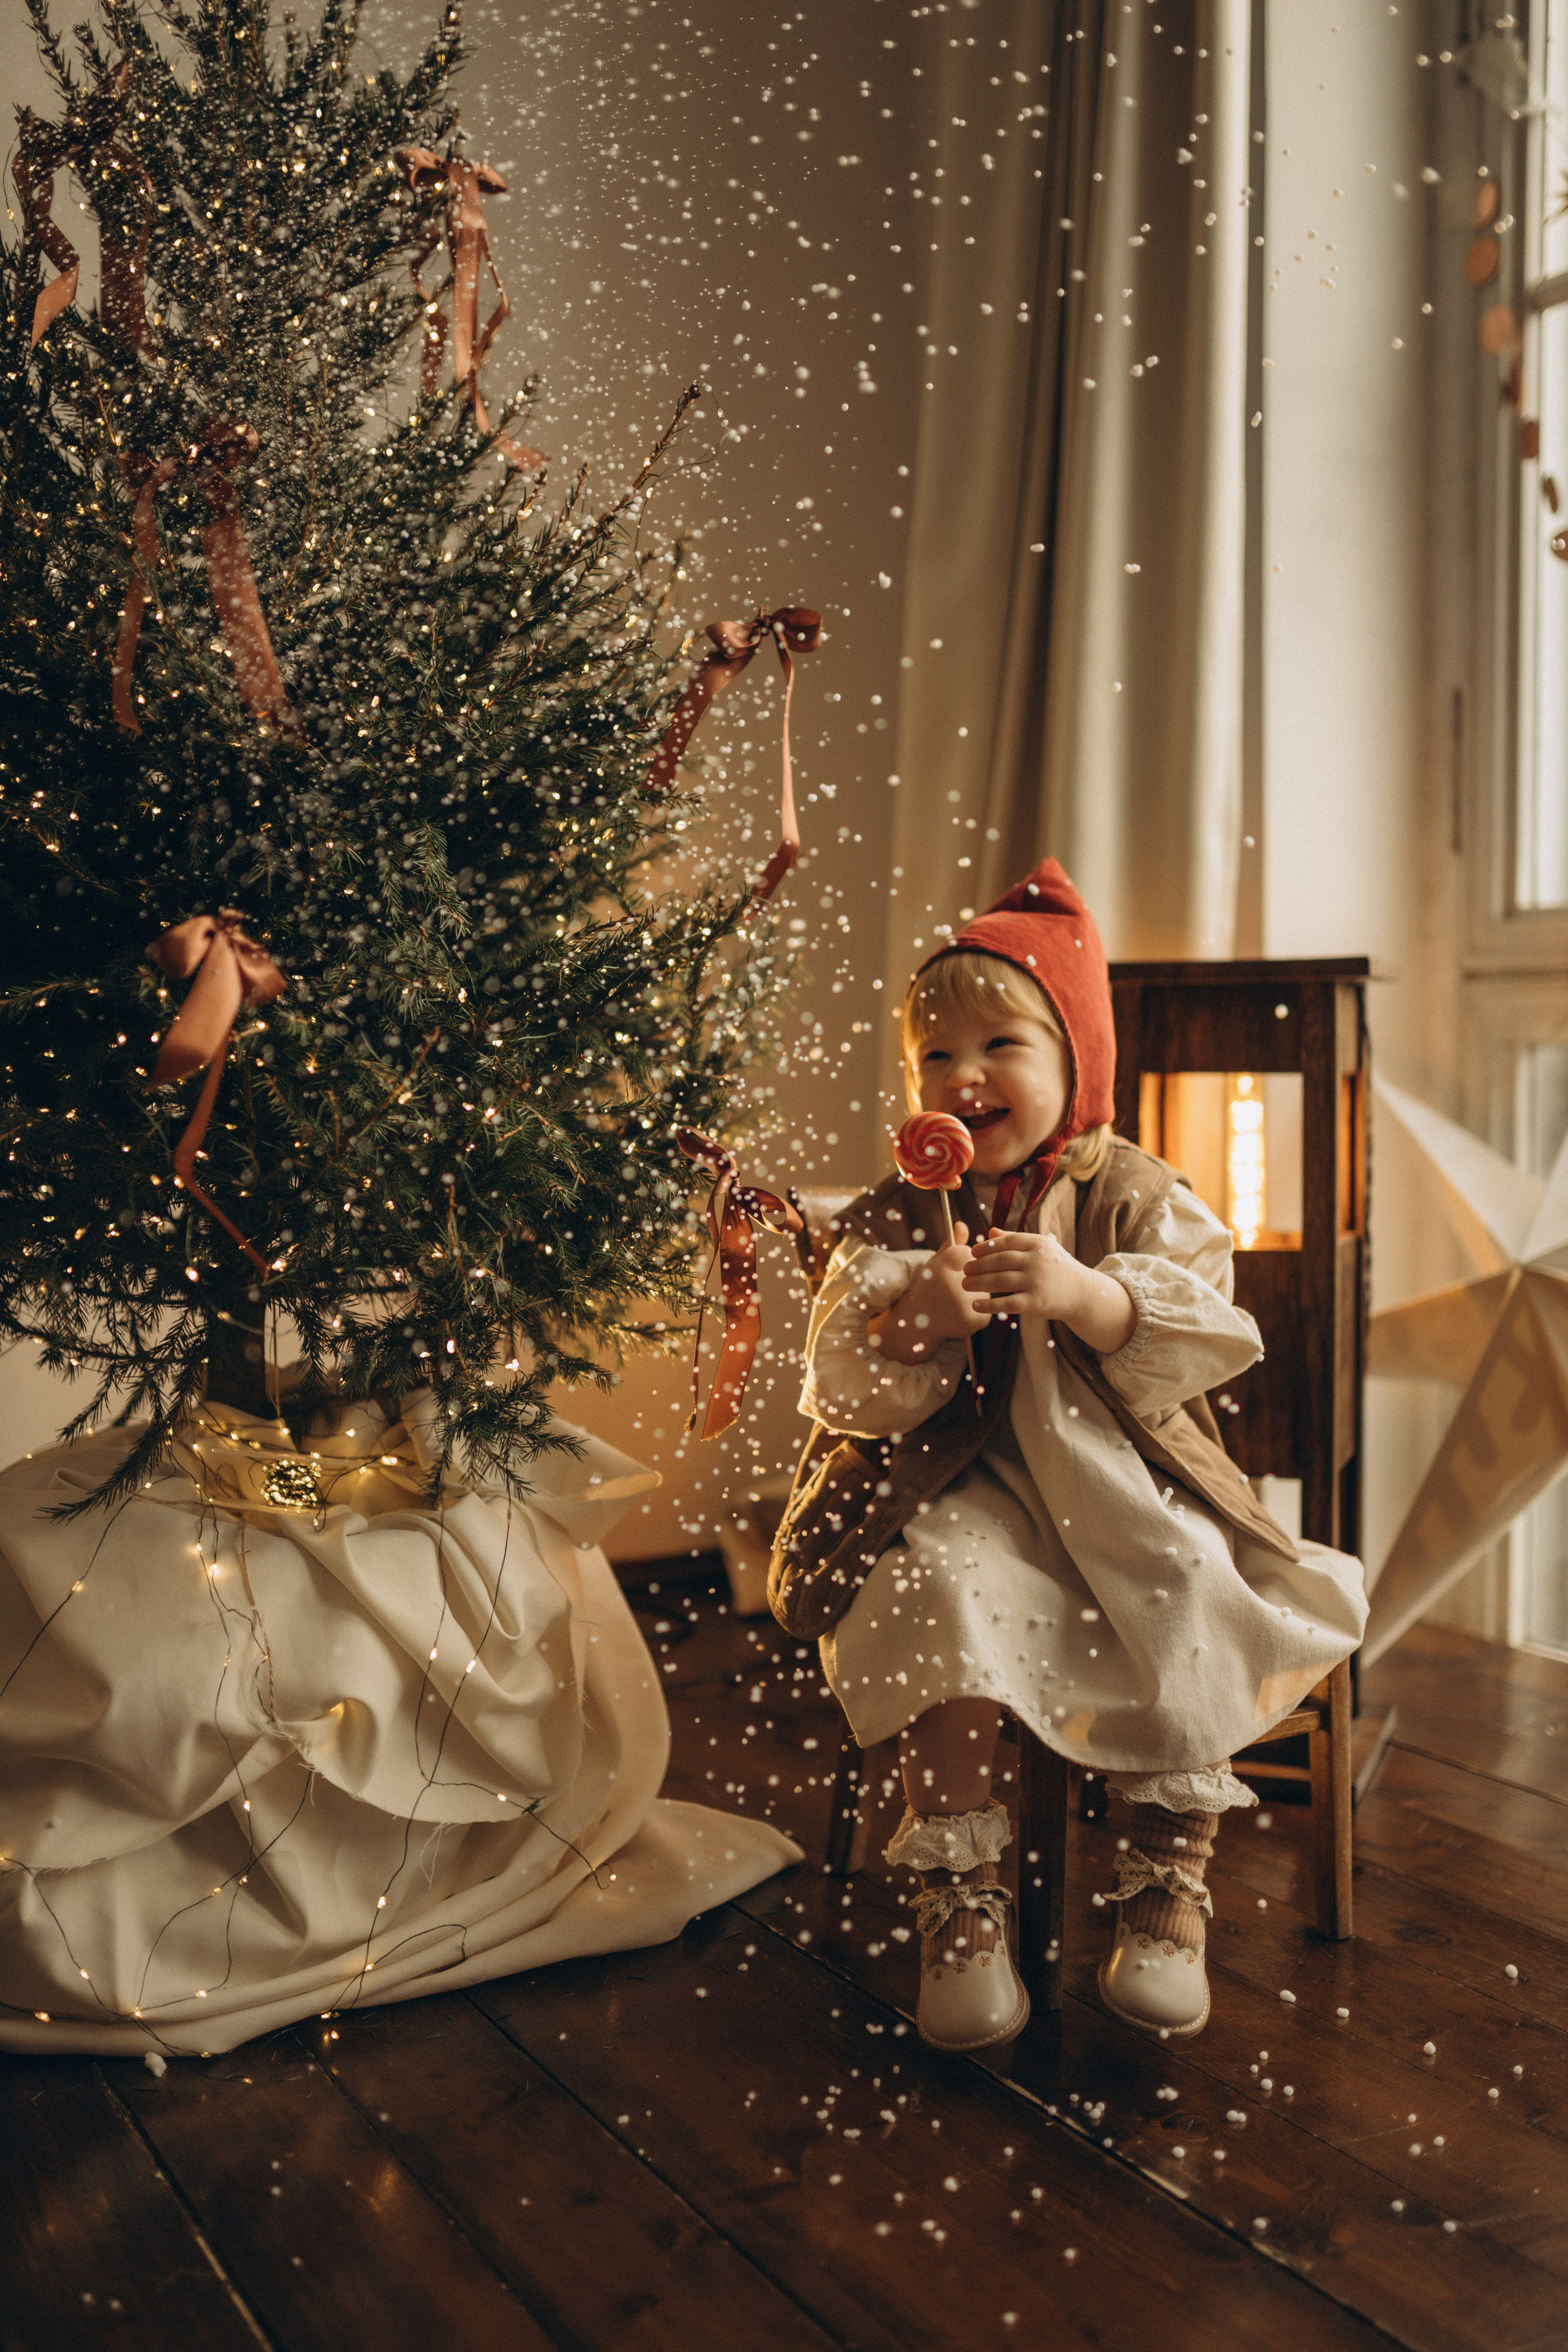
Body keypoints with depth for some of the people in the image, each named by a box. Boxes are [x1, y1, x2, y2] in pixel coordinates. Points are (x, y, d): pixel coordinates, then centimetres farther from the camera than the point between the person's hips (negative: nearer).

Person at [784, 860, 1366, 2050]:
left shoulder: (1137, 1199, 3)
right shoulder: (895, 1217, 5)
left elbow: (1200, 1346, -9)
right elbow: (843, 1388, -3)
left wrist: (1082, 1296, -25)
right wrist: (913, 1319, -23)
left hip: (1125, 1480, 0)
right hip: (961, 1490, 0)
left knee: (1192, 1609, -24)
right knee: (943, 1598, -28)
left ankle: (1168, 1885, -3)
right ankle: (962, 1901, -12)